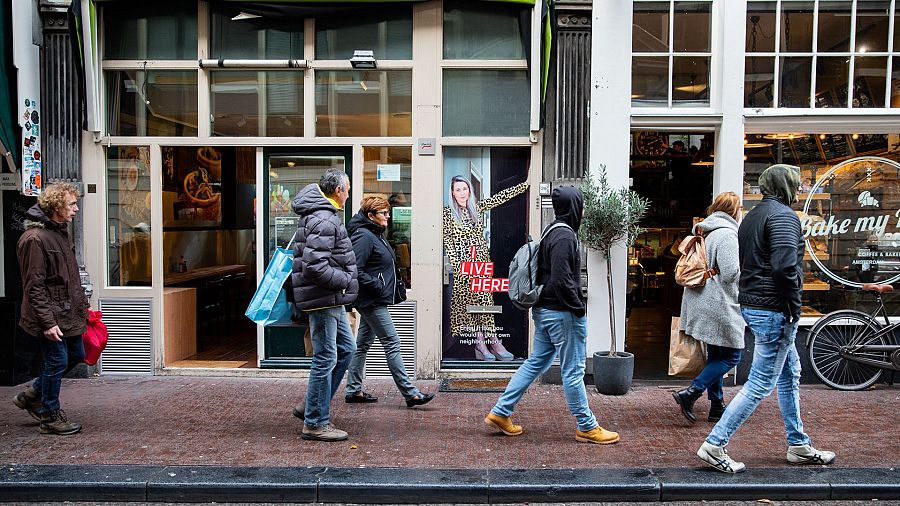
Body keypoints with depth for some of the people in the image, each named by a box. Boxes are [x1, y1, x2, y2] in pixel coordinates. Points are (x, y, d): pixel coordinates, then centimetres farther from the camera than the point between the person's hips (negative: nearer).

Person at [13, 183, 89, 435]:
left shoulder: (62, 231, 11)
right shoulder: (35, 239, -19)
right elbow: (34, 286, -20)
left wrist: (83, 304, 18)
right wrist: (47, 322, -21)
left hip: (69, 312, 9)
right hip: (51, 316, -9)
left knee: (76, 355, 17)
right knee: (57, 362, 1)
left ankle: (32, 395, 34)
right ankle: (51, 417, 19)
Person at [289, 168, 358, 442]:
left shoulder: (321, 214, 16)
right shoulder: (324, 220, -19)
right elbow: (315, 266, -27)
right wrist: (345, 281, -15)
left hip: (332, 300, 11)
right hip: (324, 299, -11)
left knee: (346, 349, 18)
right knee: (326, 358, -2)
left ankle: (311, 407, 26)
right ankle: (315, 423, 10)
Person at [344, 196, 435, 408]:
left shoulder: (376, 235, 16)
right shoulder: (364, 236, -16)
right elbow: (356, 270, -23)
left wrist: (394, 282, 13)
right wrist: (378, 287, -19)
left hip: (374, 301, 10)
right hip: (372, 301, -10)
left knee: (363, 344, 13)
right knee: (392, 343, -8)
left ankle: (353, 390, 22)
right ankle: (410, 393, -3)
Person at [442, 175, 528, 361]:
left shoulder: (477, 207, 10)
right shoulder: (448, 213, -1)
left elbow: (501, 197, 9)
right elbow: (447, 241, -4)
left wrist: (526, 184, 6)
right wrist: (456, 264, -12)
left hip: (482, 261, 4)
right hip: (463, 264, -4)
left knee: (485, 299, 2)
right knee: (466, 300, -5)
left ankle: (491, 340, 3)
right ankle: (481, 342, -1)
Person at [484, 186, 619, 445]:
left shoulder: (553, 232, 13)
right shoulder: (565, 236, -18)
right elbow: (562, 280, -24)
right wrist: (578, 307, -13)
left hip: (545, 310, 10)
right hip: (562, 313, -10)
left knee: (536, 362, 15)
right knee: (573, 371, 2)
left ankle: (500, 413, 18)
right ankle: (587, 427, 17)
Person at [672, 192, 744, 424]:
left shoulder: (706, 233, 14)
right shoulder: (727, 234, -14)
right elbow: (730, 273, -20)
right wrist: (746, 265, -3)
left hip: (703, 302, 10)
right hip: (718, 305, -10)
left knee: (715, 355, 15)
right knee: (732, 355, -1)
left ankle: (717, 406, 21)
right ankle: (690, 394, -8)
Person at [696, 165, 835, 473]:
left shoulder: (752, 216, 17)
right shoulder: (782, 215, -13)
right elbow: (785, 265, -25)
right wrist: (794, 305, -15)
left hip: (752, 305, 10)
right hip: (773, 309, -10)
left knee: (790, 375, 20)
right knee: (761, 384, -4)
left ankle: (799, 446, 31)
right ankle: (714, 446, -2)